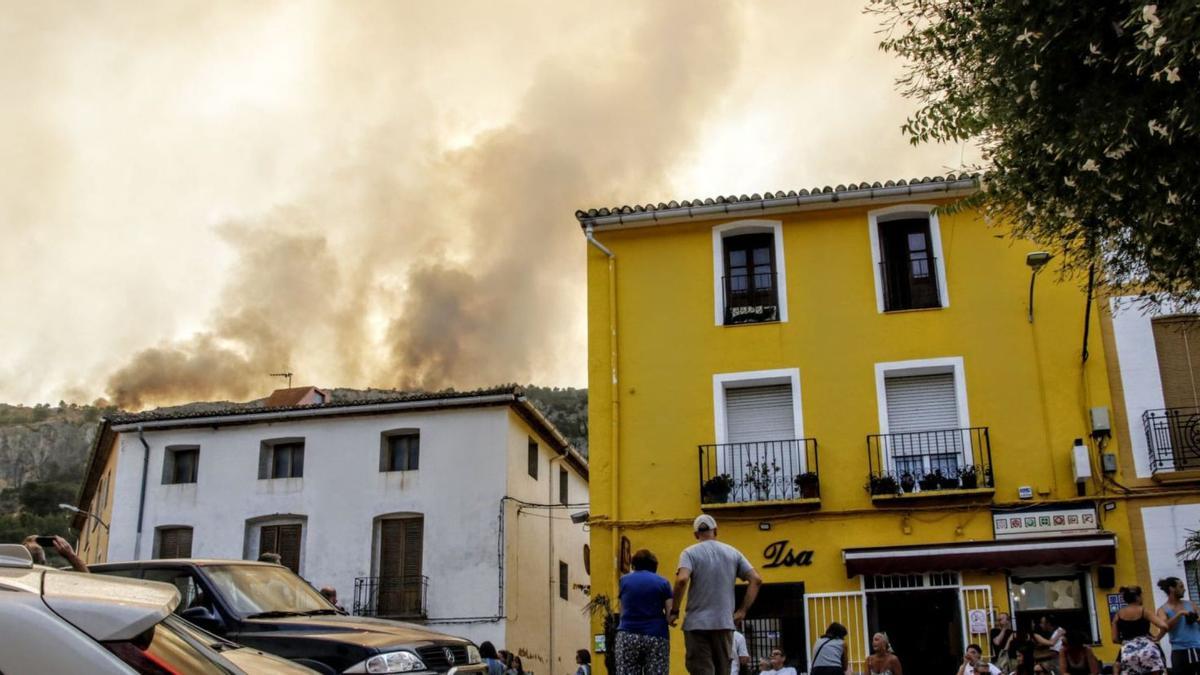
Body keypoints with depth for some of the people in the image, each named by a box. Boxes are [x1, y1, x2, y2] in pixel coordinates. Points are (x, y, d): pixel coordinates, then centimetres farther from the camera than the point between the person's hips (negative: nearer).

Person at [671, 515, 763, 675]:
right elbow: (756, 580, 3)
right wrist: (743, 610, 7)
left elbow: (682, 580, -19)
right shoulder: (733, 553, 10)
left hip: (697, 623, -3)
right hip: (725, 623, 3)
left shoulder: (690, 552, -1)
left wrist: (674, 611, -7)